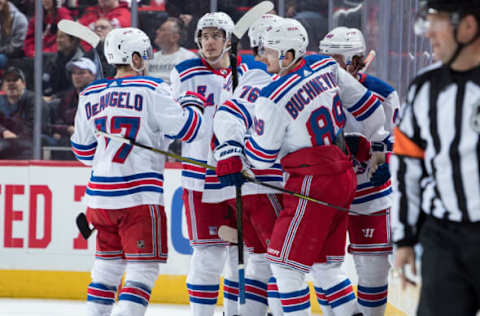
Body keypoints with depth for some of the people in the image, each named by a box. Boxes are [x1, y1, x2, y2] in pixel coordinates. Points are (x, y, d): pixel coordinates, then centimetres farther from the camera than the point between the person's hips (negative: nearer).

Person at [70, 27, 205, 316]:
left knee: (109, 262, 18)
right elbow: (185, 128, -5)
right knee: (144, 266, -4)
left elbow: (84, 150, 18)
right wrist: (194, 102, 14)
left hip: (101, 193, 6)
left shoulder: (90, 96, 11)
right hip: (140, 193, -6)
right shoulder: (152, 90, -6)